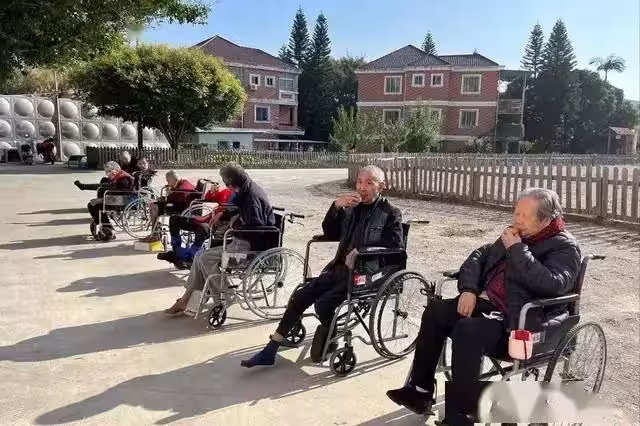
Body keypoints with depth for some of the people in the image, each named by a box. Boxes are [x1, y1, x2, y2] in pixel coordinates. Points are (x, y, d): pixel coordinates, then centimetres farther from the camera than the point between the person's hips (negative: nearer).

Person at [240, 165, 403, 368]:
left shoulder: (391, 214, -2)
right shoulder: (351, 206, 14)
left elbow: (395, 247, -11)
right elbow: (330, 233, 12)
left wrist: (361, 252, -19)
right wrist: (336, 206, -4)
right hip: (340, 267, 6)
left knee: (323, 304, -24)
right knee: (300, 296, -7)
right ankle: (269, 351, -1)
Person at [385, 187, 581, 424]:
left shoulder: (564, 247, -7)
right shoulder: (517, 234, 15)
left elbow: (552, 284, -26)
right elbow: (479, 256, 17)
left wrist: (517, 250, -21)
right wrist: (468, 290, -1)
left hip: (519, 322, -8)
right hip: (486, 303, 8)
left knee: (467, 331, -31)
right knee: (435, 311, -7)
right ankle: (421, 389, 1)